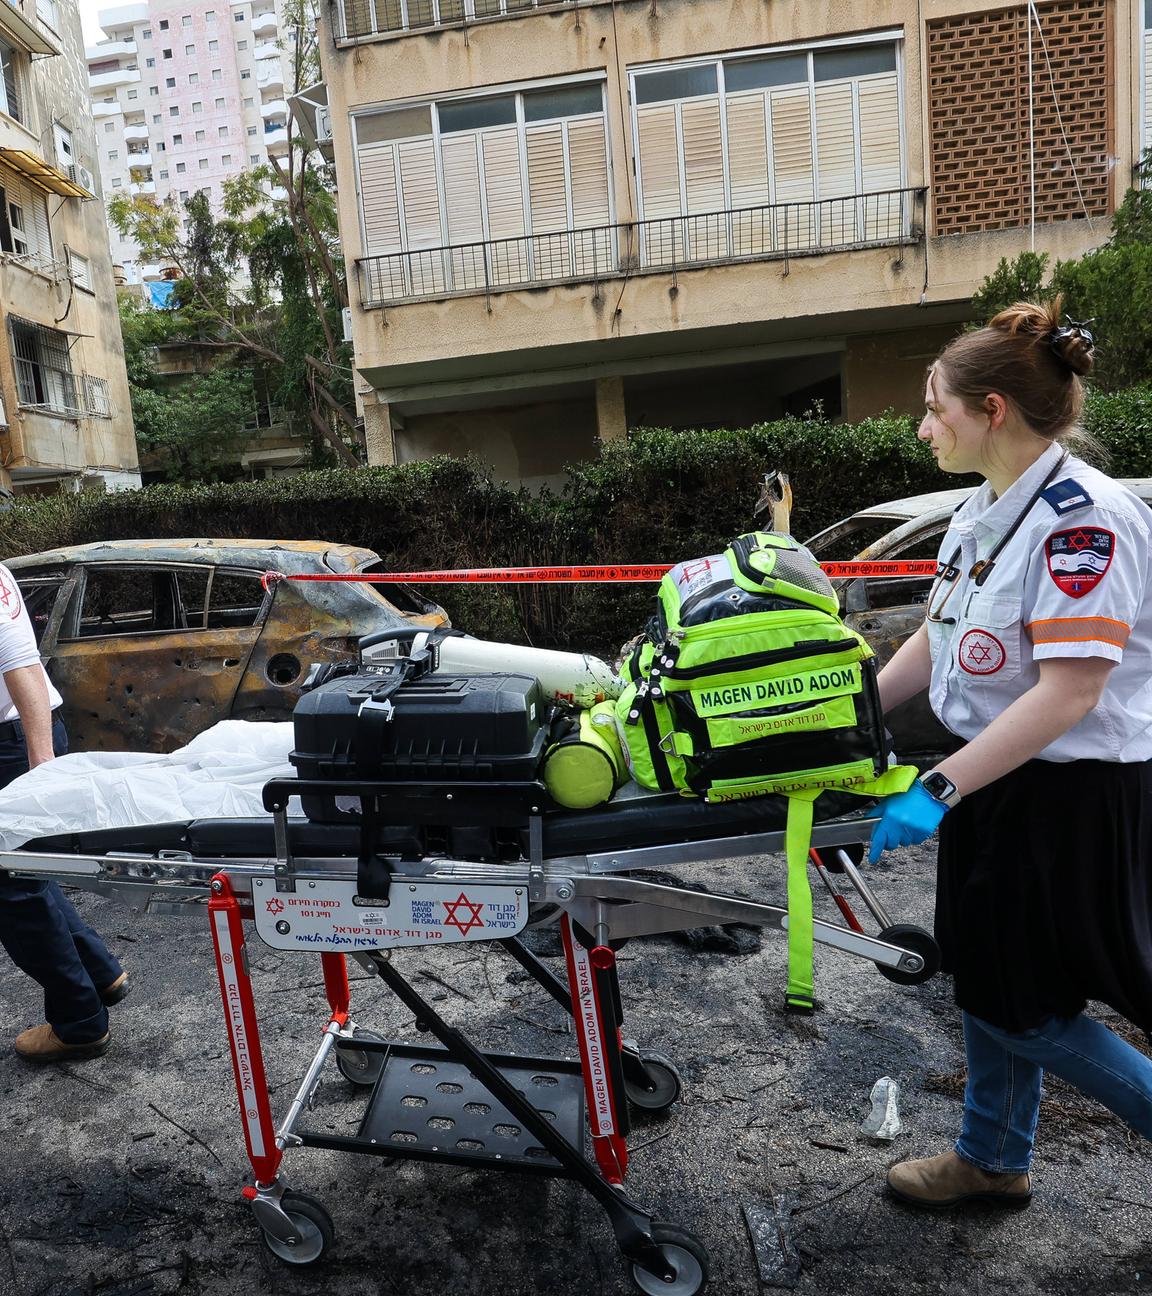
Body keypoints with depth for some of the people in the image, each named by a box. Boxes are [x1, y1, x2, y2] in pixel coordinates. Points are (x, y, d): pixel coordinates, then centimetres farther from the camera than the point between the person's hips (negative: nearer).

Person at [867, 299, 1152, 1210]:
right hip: (995, 780, 9)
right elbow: (937, 639, 11)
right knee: (985, 979, 20)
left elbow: (1070, 693, -27)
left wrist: (939, 791, -27)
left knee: (1026, 1010, 5)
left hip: (1074, 798, -8)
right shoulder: (983, 511, 5)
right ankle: (994, 1161, 41)